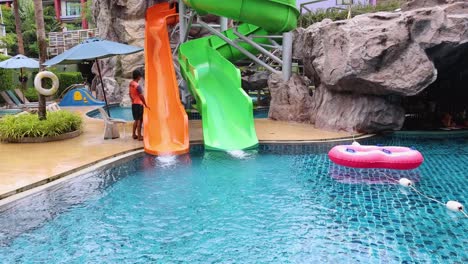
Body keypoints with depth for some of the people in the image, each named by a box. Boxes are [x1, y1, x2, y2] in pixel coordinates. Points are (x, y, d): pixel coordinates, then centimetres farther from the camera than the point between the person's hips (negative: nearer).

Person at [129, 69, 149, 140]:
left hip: (133, 104, 9)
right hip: (138, 104, -8)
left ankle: (134, 134, 22)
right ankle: (139, 136, 0)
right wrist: (145, 105, -10)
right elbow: (141, 97, -18)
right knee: (139, 120, -3)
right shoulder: (137, 86, -19)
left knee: (136, 120, 17)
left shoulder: (131, 84, 6)